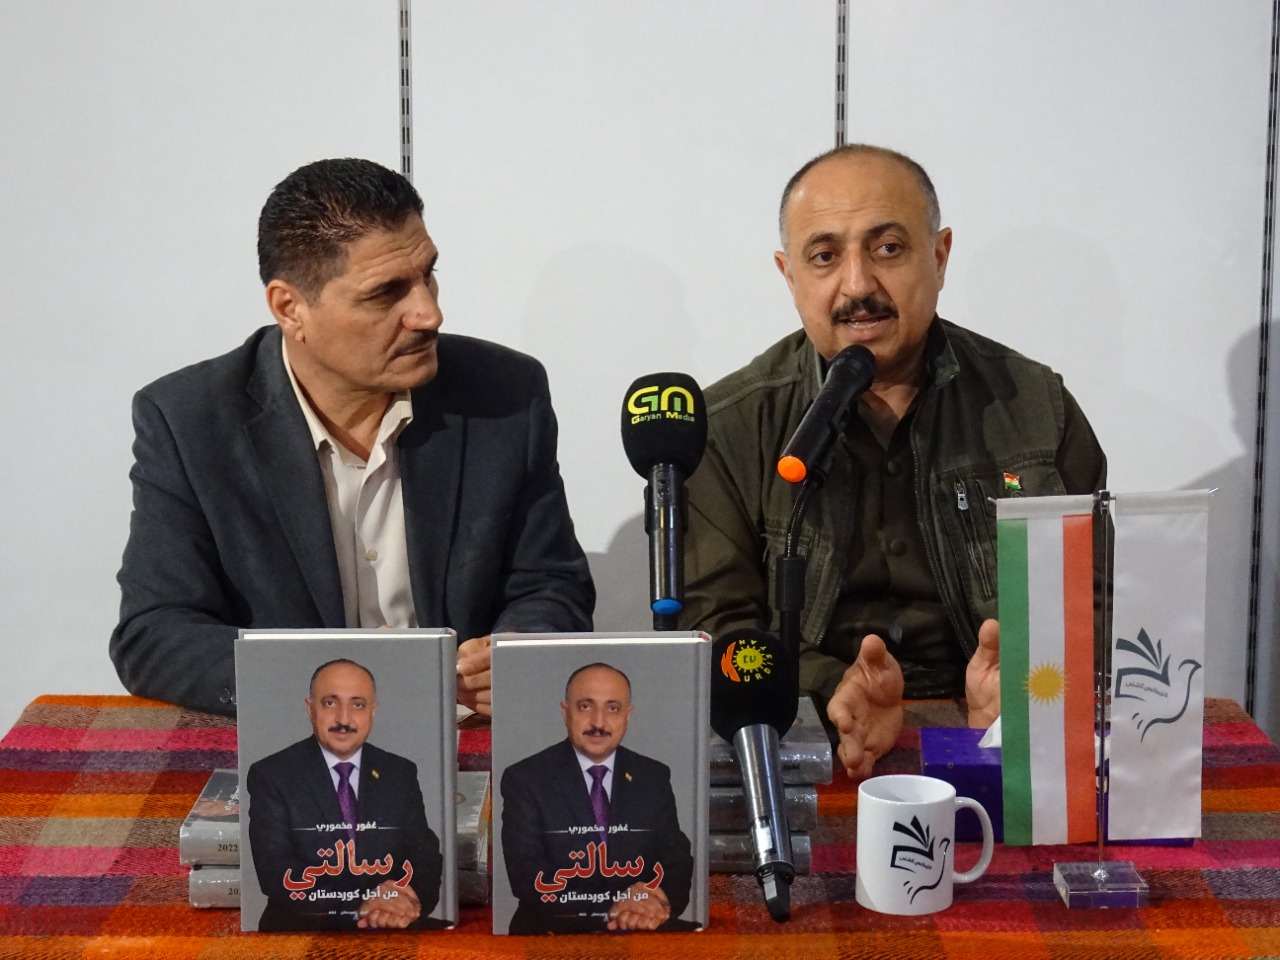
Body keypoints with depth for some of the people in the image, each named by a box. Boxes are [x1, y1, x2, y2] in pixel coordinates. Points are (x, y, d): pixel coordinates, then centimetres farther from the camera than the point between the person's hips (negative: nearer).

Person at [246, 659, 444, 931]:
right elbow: (274, 871, -9)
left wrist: (409, 901, -19)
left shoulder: (400, 774, 11)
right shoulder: (271, 775, 1)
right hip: (302, 929, -1)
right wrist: (360, 903, -22)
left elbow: (425, 858, 5)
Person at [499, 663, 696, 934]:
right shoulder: (525, 779, -1)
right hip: (556, 929, -2)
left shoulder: (654, 777, 9)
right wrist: (610, 903, -23)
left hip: (643, 929, 2)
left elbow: (677, 861, 5)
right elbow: (526, 875, -10)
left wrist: (660, 904, -18)